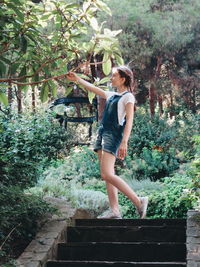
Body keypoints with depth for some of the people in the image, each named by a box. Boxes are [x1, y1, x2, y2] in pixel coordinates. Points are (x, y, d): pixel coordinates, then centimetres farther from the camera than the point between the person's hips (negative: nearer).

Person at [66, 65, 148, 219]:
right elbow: (93, 89, 34)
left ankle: (138, 201, -15)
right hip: (102, 133, 9)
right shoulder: (112, 95, 21)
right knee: (107, 175, 1)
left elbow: (129, 120, -12)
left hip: (113, 134, -9)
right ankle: (115, 210, -2)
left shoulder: (128, 96, -3)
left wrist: (124, 142, -22)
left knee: (107, 174, -19)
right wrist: (77, 79, 39)